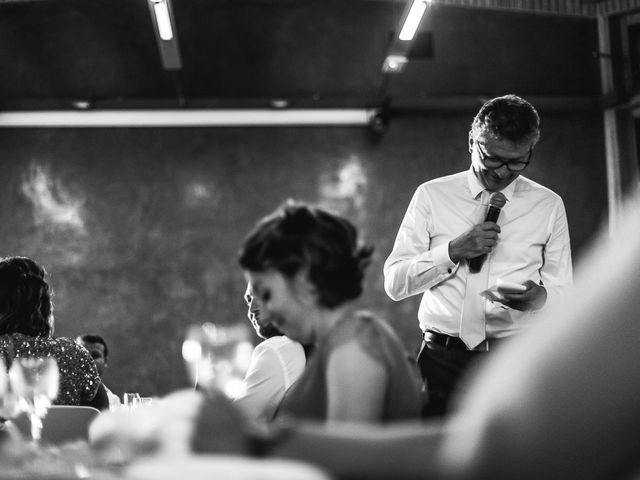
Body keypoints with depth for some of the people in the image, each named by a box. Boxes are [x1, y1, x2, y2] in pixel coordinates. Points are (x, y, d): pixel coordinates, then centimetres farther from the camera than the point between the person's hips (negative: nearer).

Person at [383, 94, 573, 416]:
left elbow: (563, 291, 10)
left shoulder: (549, 205, 10)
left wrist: (538, 296, -13)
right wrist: (453, 251, -10)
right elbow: (394, 283, 3)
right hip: (443, 361, 0)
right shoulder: (431, 195, 7)